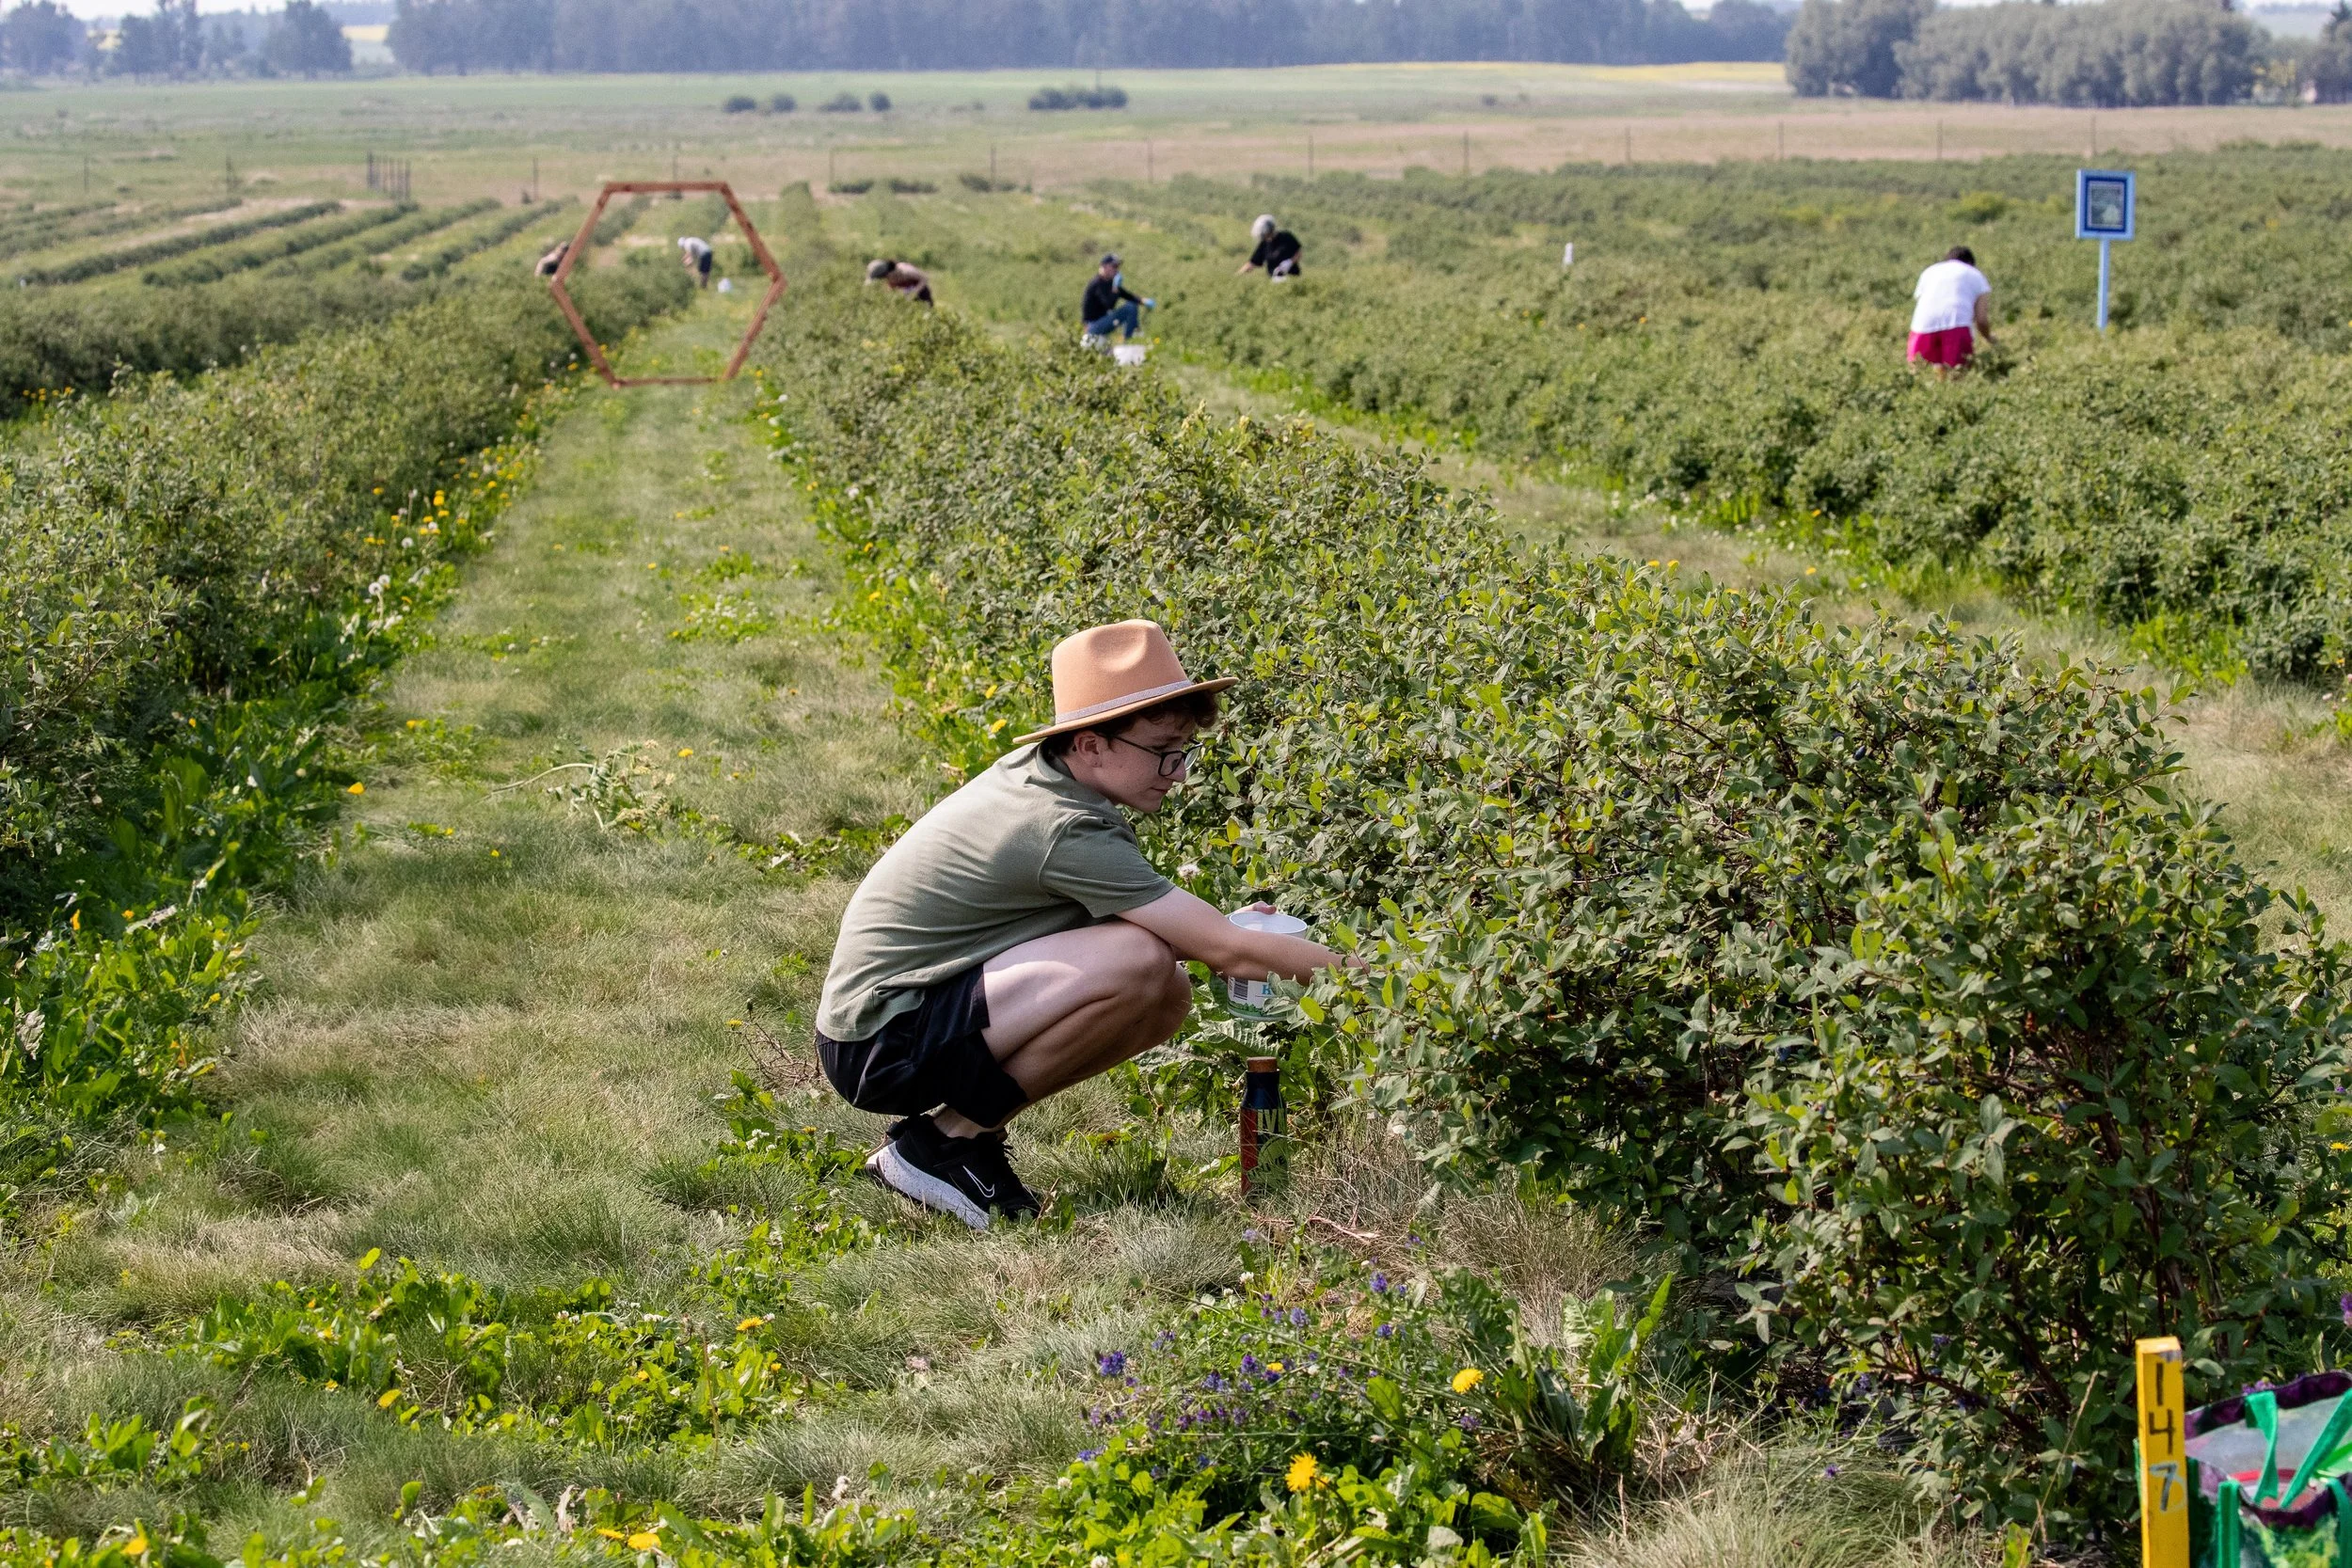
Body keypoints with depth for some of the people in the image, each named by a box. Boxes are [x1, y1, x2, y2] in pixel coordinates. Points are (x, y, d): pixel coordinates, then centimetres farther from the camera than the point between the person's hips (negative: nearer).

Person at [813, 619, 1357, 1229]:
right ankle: (946, 1140, -11)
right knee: (1139, 962, -26)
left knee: (1168, 997, 2)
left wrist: (1221, 929, -1)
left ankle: (963, 1121, 7)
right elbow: (1227, 952, -21)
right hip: (878, 1044, -9)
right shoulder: (1069, 832, -24)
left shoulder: (1034, 767, 3)